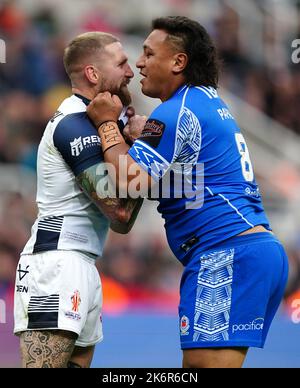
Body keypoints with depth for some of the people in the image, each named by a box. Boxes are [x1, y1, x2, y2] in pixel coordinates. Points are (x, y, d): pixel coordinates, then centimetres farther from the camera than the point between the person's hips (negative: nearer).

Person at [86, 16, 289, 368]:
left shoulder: (177, 112, -10)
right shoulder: (210, 102, 21)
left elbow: (131, 181, -16)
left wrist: (107, 123, -4)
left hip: (226, 255, -11)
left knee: (205, 363, -14)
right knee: (195, 365, 11)